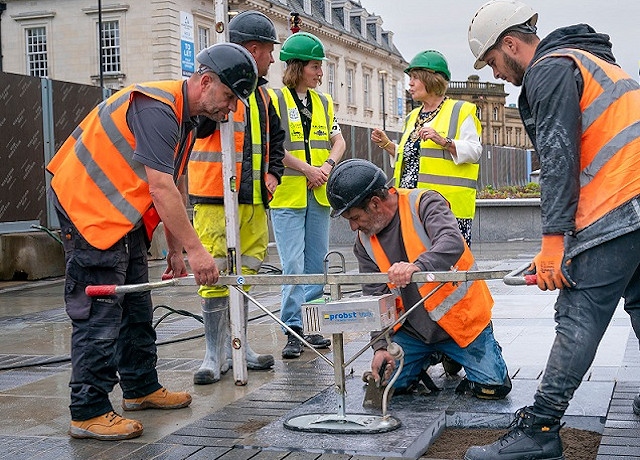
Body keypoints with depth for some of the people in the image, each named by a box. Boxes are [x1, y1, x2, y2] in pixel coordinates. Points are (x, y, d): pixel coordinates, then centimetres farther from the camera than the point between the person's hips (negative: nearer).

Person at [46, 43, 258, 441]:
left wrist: (176, 249, 13)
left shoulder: (185, 117, 11)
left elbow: (177, 187, 14)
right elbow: (160, 188, -29)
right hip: (89, 206, -11)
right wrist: (195, 249, -27)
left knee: (136, 307, 16)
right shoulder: (156, 108, -23)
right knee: (100, 314, -10)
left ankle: (141, 388, 29)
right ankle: (89, 412, -6)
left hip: (123, 215, 11)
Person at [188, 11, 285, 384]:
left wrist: (273, 172, 13)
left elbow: (276, 137, 27)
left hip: (254, 200, 8)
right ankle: (216, 354, 4)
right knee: (216, 276, -5)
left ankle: (237, 345, 24)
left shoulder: (262, 94, 15)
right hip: (216, 200, -8)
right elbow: (199, 125, -24)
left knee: (245, 275, 13)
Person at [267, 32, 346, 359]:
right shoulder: (274, 99, -3)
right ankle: (293, 330, -3)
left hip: (319, 195, 6)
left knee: (317, 264, 9)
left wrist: (327, 166, -5)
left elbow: (338, 141, 15)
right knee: (293, 265, -9)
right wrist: (306, 168, -13)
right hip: (287, 195, -6)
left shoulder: (324, 102, 15)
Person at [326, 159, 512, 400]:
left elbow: (452, 243, -35)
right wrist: (381, 346, -14)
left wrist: (417, 266, -54)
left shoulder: (423, 203, -17)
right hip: (411, 329, 5)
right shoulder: (364, 242, -1)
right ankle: (429, 358, 23)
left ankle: (455, 354, 22)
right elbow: (375, 298, -1)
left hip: (460, 319, -4)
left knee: (494, 386, -11)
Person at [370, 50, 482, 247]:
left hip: (447, 203, -7)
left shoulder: (460, 111, 2)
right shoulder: (413, 117, 24)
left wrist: (443, 141, -19)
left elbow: (474, 152, -7)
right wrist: (387, 144, 16)